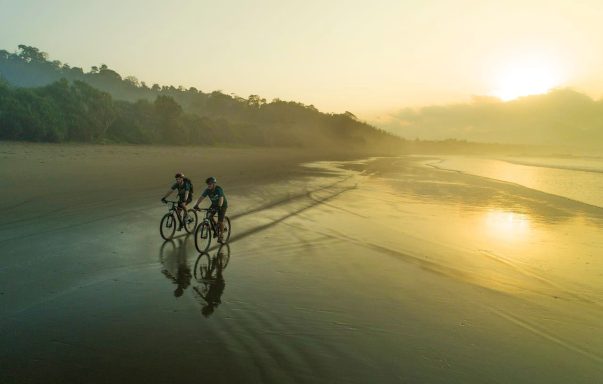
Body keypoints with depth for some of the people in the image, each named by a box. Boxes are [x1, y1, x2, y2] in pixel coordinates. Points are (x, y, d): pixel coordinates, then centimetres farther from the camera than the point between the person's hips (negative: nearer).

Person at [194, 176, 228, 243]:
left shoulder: (219, 189, -30)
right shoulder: (207, 190, -15)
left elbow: (221, 199, -44)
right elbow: (201, 197, -23)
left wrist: (219, 206, -60)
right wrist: (196, 205, -39)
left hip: (222, 205, -5)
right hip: (214, 204, 5)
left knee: (220, 220, -10)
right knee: (209, 216, -14)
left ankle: (221, 236, 4)